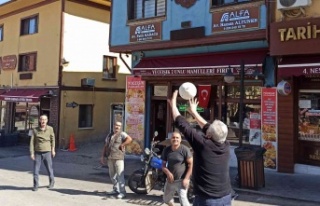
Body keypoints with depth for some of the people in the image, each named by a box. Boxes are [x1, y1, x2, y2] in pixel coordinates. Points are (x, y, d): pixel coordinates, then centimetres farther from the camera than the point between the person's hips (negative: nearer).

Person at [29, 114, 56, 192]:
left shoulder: (50, 129, -1)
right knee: (36, 170, 0)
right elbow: (32, 142, -1)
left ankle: (51, 182, 32)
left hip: (47, 152, 0)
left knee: (49, 168, 9)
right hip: (38, 153, 0)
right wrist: (32, 153, -6)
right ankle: (35, 185, 15)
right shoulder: (35, 130, -1)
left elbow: (52, 140, 6)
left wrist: (53, 150, 3)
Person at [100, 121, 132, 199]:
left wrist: (122, 145, -16)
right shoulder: (109, 135, 18)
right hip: (110, 158, 7)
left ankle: (122, 192, -4)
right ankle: (116, 190, 27)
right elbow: (105, 146, 21)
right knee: (112, 175, 14)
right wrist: (102, 156, 16)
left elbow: (129, 139, -21)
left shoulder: (122, 134, -4)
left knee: (120, 175, -8)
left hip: (118, 158, -7)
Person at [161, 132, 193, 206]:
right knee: (166, 199, 20)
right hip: (170, 179, 6)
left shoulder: (185, 149, -13)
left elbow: (191, 164, -11)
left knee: (183, 199, -18)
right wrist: (168, 173, -14)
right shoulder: (166, 150, 2)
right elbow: (163, 165, 7)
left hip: (182, 180, -6)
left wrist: (186, 178, -16)